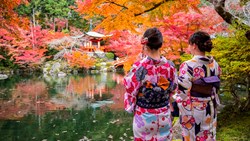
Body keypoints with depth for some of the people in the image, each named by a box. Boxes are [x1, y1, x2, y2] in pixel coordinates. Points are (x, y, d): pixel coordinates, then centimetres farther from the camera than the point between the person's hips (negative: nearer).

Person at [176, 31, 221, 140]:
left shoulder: (188, 66, -20)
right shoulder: (215, 64, -1)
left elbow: (183, 93, -19)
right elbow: (216, 88, 8)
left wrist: (184, 115, -7)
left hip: (193, 110, -5)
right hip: (210, 109, 5)